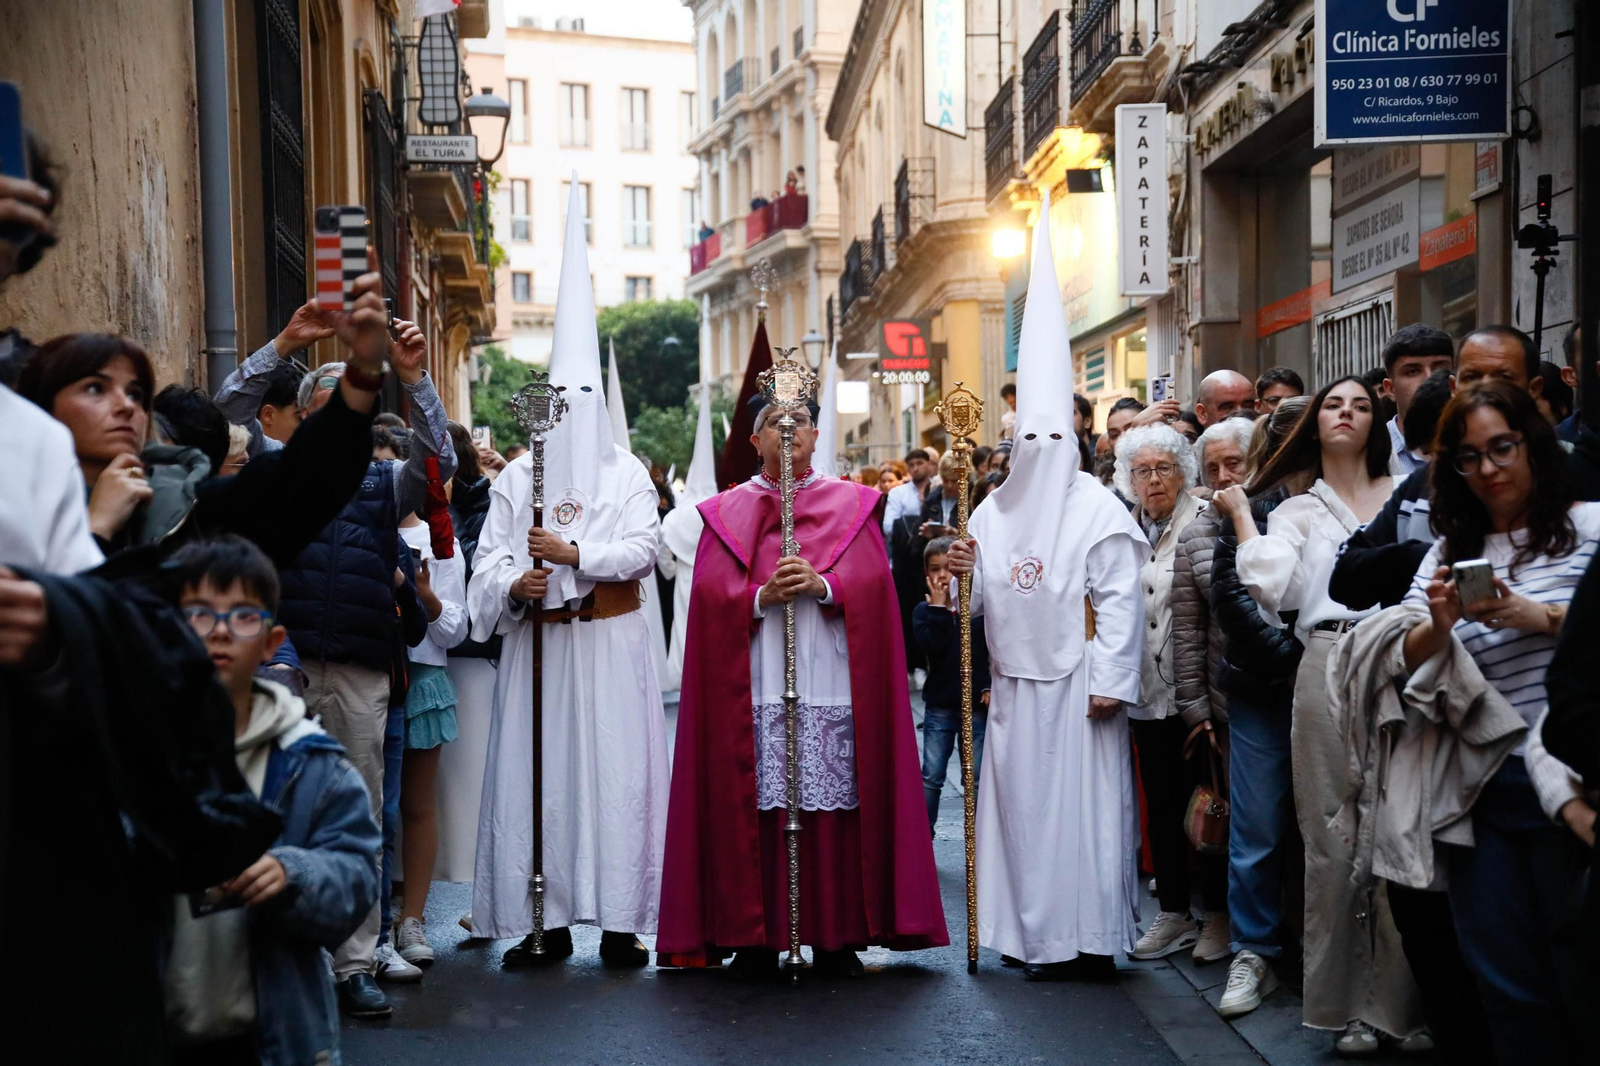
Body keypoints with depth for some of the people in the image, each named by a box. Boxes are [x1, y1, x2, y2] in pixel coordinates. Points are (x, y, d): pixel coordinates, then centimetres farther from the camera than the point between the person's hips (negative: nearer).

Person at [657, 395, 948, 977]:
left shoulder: (851, 505, 13)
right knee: (756, 810, -3)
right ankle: (755, 939, 4)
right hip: (754, 687, 0)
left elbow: (873, 582, 2)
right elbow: (710, 593, 3)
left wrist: (821, 585, -15)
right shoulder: (727, 511, 14)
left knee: (834, 810, -3)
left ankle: (837, 938, 5)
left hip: (833, 683, 0)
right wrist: (762, 596, -14)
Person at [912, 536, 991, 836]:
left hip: (977, 706, -1)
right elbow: (931, 645, -17)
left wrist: (992, 687, -6)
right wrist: (939, 607, -18)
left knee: (976, 778, 6)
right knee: (931, 776, 3)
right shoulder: (924, 611, 1)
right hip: (939, 707, 1)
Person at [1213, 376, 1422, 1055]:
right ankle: (1344, 1004, 10)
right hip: (1330, 668, 0)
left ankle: (1403, 1001, 8)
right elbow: (1268, 586, -1)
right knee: (1333, 843, 0)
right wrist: (1240, 515, 5)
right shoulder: (1298, 510, 17)